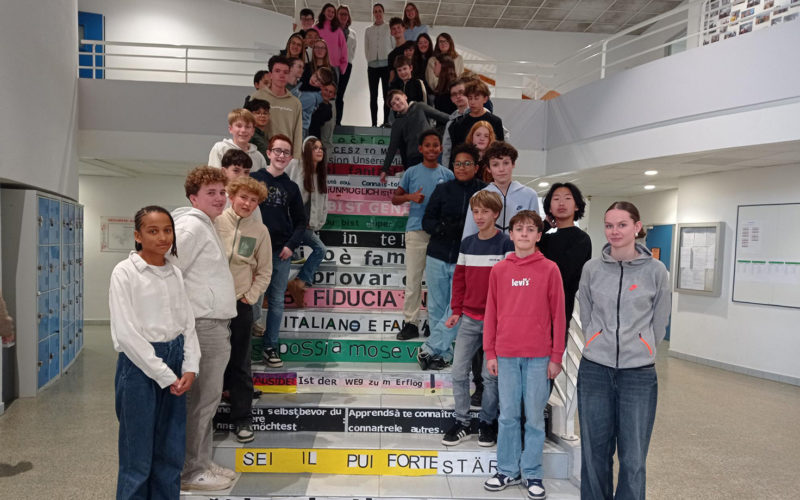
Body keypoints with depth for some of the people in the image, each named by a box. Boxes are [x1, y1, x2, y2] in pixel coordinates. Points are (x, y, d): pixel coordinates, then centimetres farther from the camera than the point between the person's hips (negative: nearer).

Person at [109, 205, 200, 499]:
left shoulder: (175, 273, 7)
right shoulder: (125, 272, -9)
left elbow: (188, 323, 8)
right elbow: (126, 332, -15)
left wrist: (190, 367, -5)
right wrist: (164, 375, -15)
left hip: (174, 363, 5)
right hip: (139, 364, -5)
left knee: (172, 453, 12)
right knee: (138, 455, 4)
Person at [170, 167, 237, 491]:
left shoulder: (206, 226, 18)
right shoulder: (191, 226, -14)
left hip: (216, 325, 10)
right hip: (204, 327, -10)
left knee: (207, 399, 16)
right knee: (200, 400, -1)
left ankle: (201, 463, 28)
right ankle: (190, 473, 12)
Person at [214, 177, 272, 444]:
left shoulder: (259, 230, 0)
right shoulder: (214, 220, -5)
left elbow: (264, 272, 6)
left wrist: (249, 297, -2)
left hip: (240, 303, 0)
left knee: (240, 364, 6)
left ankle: (242, 418, 16)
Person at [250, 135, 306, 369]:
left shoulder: (291, 187, 9)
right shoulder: (253, 179, 0)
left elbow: (300, 221, 12)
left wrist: (291, 245, -2)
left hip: (282, 252, 3)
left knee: (277, 301, 8)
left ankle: (270, 346, 18)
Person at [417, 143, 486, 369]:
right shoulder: (443, 190, 5)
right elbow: (427, 221, 5)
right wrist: (443, 228, -15)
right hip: (437, 257, 3)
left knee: (457, 309, -7)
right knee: (436, 308, 8)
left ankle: (429, 348, 8)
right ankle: (444, 353, 23)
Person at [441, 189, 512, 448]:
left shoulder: (506, 244, -7)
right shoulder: (467, 244, 7)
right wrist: (456, 311, 8)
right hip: (469, 319, 4)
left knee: (490, 375, 5)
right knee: (458, 372, 5)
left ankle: (487, 422, 22)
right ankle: (461, 422, 19)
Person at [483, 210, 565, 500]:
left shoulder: (550, 270, -1)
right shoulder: (499, 270, 5)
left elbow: (558, 315, -1)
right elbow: (491, 313, 7)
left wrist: (556, 357, -3)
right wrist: (490, 353, 4)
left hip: (539, 356, -2)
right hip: (506, 356, 2)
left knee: (535, 417, 7)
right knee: (508, 416, 9)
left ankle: (532, 474, 20)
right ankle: (508, 471, 23)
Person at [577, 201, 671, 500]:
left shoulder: (656, 271, -2)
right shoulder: (592, 268, 2)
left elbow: (659, 324, 5)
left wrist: (639, 352, 8)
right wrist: (601, 348, 10)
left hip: (639, 374, -1)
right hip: (594, 371, 1)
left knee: (633, 459, 3)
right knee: (595, 453, 9)